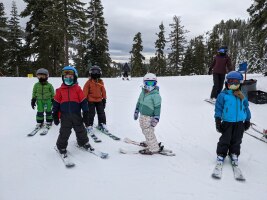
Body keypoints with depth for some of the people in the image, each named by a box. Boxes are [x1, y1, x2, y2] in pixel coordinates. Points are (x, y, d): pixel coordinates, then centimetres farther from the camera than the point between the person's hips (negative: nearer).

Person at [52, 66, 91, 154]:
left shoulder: (78, 89, -2)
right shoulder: (60, 90, 1)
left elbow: (83, 102, 0)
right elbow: (56, 103, 5)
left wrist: (85, 114, -2)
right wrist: (55, 116, 4)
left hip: (76, 115, 0)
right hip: (65, 116, 0)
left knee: (81, 130, 14)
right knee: (64, 133, 5)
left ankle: (84, 142, 36)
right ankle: (61, 147, 24)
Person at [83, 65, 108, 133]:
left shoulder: (101, 82, 4)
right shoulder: (89, 82, -5)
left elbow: (103, 91, 9)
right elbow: (85, 91, -5)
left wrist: (104, 99, 9)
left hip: (99, 100, 3)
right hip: (91, 101, -3)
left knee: (101, 113, 9)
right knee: (91, 114, 0)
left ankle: (102, 124, 21)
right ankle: (89, 125, 11)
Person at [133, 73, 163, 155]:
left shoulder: (156, 95, -16)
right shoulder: (142, 92, 6)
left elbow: (157, 108, -17)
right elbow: (139, 102, 18)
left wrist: (156, 119, -19)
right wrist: (136, 112, 23)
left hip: (149, 117, -8)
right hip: (142, 116, 8)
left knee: (149, 132, -4)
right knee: (145, 131, 20)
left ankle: (154, 148, 9)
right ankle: (150, 142, 40)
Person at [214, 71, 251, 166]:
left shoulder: (242, 96, 7)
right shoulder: (223, 95, -8)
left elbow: (246, 108, 16)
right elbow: (218, 109, -8)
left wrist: (247, 121, 17)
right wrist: (218, 122, -11)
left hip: (239, 123, 4)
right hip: (227, 122, -4)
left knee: (237, 140, 13)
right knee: (225, 140, 3)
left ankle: (234, 154, 29)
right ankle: (221, 155, 18)